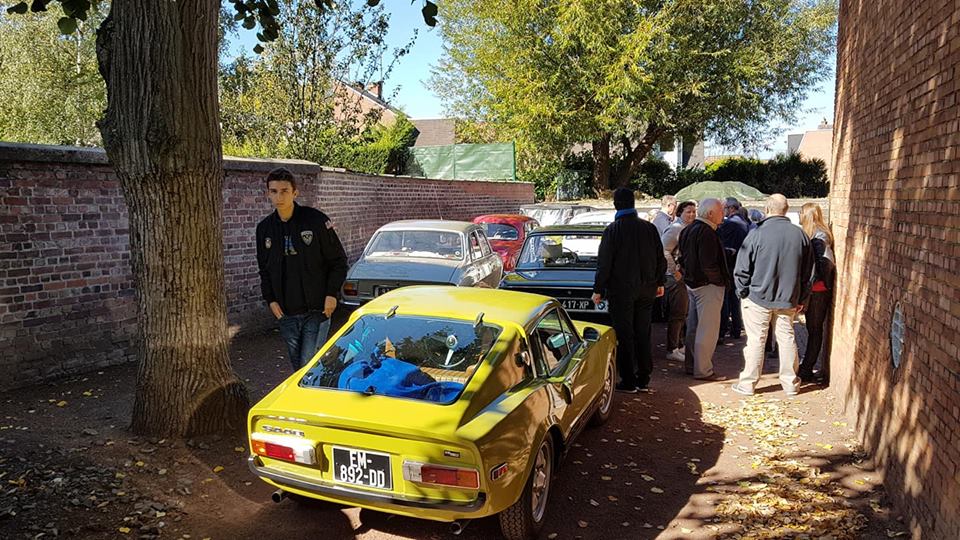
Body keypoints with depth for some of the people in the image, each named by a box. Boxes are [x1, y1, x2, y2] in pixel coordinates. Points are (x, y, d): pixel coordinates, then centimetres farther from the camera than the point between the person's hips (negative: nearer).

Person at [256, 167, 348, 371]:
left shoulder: (316, 220, -7)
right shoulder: (264, 228, 7)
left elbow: (339, 261, -3)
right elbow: (264, 270, 17)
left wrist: (331, 294, -10)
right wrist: (270, 300, 5)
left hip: (317, 310, -5)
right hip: (286, 314, 5)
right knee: (297, 365, 13)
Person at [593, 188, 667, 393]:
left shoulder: (612, 230, -11)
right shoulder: (650, 228, 3)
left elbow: (604, 263, -10)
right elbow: (660, 259, 9)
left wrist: (598, 290, -3)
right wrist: (659, 283, 20)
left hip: (621, 291, -5)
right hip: (646, 290, 5)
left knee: (624, 337, 2)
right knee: (643, 335, 12)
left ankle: (629, 382, 6)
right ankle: (644, 380, 18)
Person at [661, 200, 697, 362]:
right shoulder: (676, 228, -15)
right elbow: (663, 250, -24)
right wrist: (674, 271, -21)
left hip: (686, 277, 10)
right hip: (677, 277, -10)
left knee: (682, 313, 17)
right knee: (676, 315, -5)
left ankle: (678, 344, 28)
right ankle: (672, 350, 1)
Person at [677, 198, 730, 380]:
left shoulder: (688, 230, 11)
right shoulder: (707, 232, -20)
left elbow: (683, 258, 17)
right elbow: (708, 264, -25)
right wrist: (720, 280, -13)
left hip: (692, 283, 10)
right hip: (707, 285, -10)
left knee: (693, 327, 17)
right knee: (708, 330, -2)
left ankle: (690, 365, 26)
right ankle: (703, 370, 3)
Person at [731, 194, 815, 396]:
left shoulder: (757, 234, -14)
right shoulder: (800, 234, 0)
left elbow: (742, 269, -11)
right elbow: (807, 271, 8)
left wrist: (743, 292, 2)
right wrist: (801, 299, 16)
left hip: (759, 297, -4)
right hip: (788, 299, 4)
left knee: (756, 340, 3)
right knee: (787, 338, 13)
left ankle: (747, 384, 11)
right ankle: (790, 383, 22)